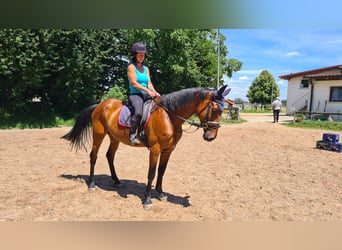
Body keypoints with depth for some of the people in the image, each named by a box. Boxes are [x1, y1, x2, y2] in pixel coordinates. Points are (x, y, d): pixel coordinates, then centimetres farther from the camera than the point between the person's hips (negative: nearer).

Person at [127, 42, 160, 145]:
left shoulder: (146, 68, 19)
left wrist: (154, 92, -10)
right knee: (138, 112, -34)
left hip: (146, 95, 7)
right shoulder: (131, 67, 0)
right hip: (135, 94, -7)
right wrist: (147, 90, -21)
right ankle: (132, 134, -18)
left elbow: (149, 83, 10)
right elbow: (134, 83, -11)